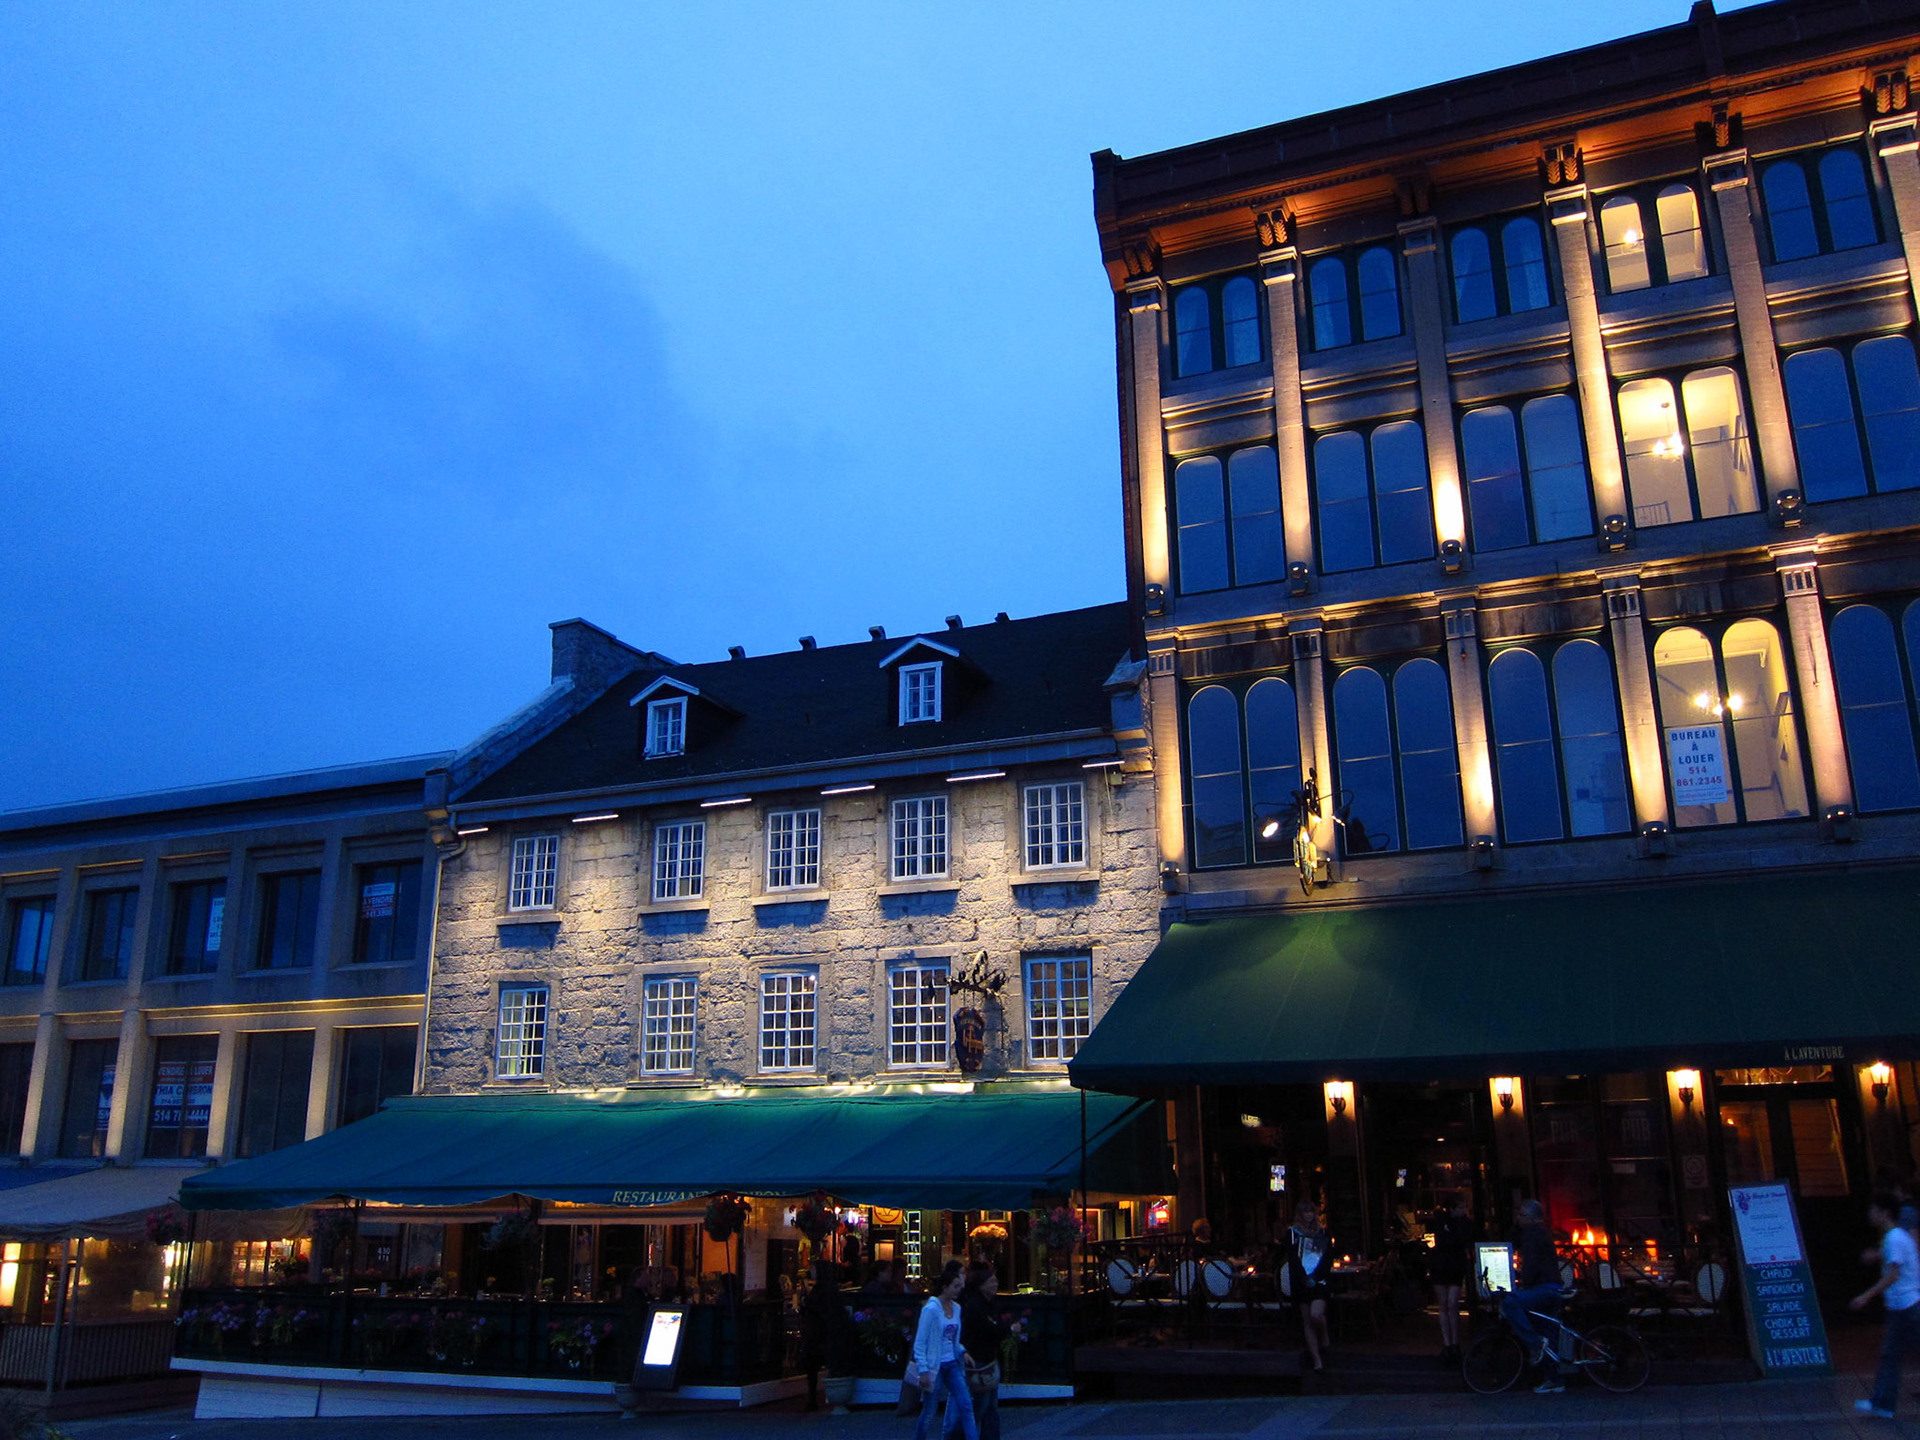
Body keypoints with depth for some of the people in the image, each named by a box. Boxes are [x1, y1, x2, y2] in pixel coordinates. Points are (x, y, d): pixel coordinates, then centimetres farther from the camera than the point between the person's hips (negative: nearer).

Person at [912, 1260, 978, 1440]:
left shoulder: (956, 1308, 7)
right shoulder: (931, 1309, -14)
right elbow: (919, 1343, -13)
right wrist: (923, 1371, -16)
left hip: (952, 1365, 6)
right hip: (935, 1366, -6)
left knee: (966, 1406, -1)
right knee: (929, 1413, 3)